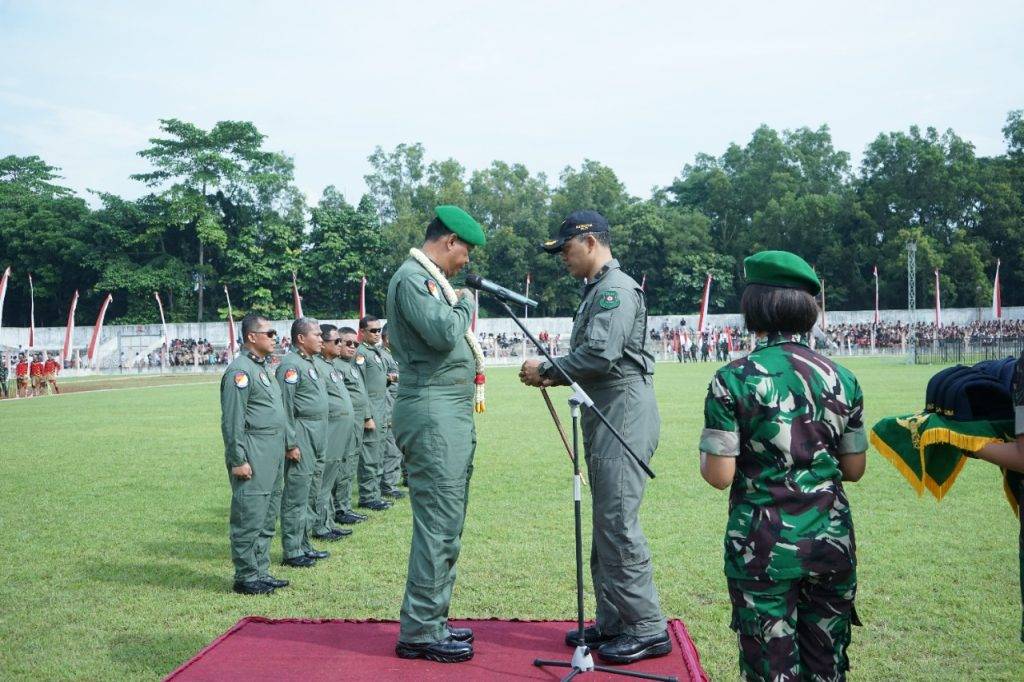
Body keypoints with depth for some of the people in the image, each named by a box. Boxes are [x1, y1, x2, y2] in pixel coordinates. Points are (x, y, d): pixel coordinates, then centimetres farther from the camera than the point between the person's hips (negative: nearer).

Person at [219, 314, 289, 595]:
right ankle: (246, 578, 5)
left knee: (267, 519, 14)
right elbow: (232, 420, -16)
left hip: (273, 453, 10)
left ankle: (261, 572, 23)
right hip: (253, 455, -10)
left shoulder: (261, 367, 17)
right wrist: (238, 460, -18)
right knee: (250, 518, -3)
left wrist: (282, 448, 18)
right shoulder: (240, 370, -13)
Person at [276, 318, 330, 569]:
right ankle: (292, 552, 4)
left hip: (316, 439, 10)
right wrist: (291, 444, -19)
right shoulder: (290, 365, -14)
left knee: (308, 494, 16)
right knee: (296, 496, -3)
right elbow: (285, 407, -18)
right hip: (302, 438, -10)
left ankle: (304, 545, 26)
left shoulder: (309, 363, 16)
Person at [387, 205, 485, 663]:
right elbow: (443, 332, -22)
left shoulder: (432, 279, 21)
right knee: (438, 526, -8)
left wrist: (462, 305, 9)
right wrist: (465, 304, -7)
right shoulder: (412, 277, -10)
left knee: (446, 525, 13)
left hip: (451, 415, 11)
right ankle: (419, 633, -1)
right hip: (433, 414, -11)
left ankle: (432, 621, 22)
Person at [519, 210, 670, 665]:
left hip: (623, 418, -10)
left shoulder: (615, 288, -12)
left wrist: (547, 369, -10)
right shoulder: (597, 290, 20)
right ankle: (612, 623, 23)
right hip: (604, 418, 11)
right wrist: (555, 376, 5)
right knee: (605, 524, 13)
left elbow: (601, 354, -22)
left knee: (619, 525, -9)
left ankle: (648, 630, 0)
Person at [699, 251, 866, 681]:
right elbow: (854, 469, 5)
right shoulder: (841, 378, -1)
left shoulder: (734, 379, -13)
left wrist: (709, 454, 6)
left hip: (764, 549, -3)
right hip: (831, 542, 4)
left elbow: (719, 475, -14)